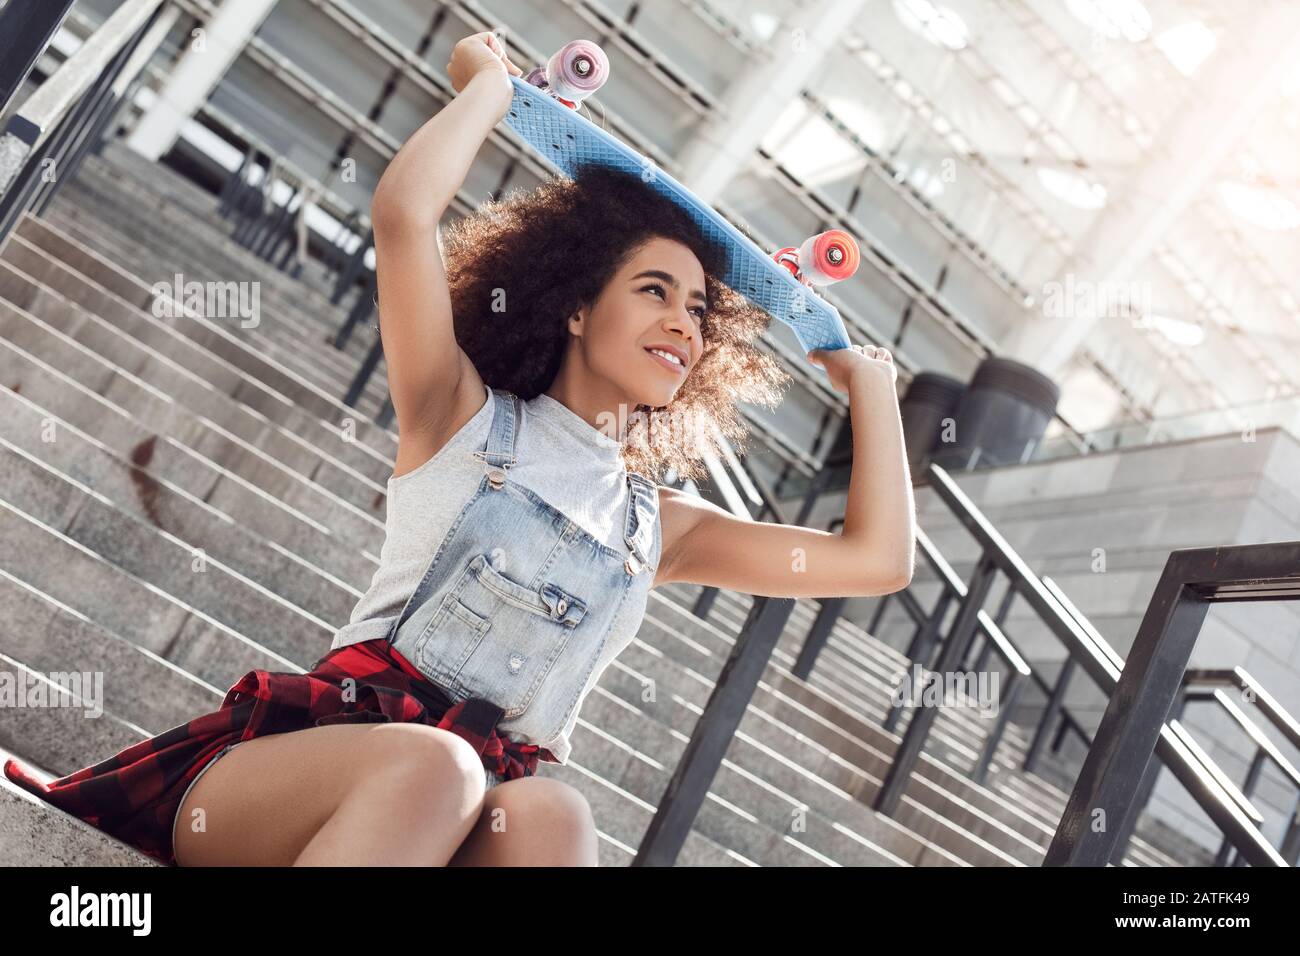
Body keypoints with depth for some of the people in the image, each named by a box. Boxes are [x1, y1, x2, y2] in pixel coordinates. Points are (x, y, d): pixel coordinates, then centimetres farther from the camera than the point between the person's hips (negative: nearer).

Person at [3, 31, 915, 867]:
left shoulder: (662, 524, 21)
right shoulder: (461, 418, 10)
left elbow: (877, 559, 16)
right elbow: (404, 211, -5)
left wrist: (869, 380, 24)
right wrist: (490, 87, 11)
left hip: (480, 805, 3)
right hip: (316, 744, -2)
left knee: (550, 818, -34)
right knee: (430, 765, -39)